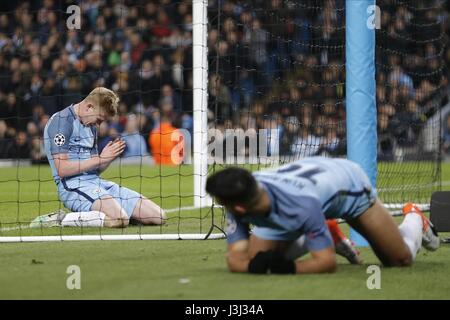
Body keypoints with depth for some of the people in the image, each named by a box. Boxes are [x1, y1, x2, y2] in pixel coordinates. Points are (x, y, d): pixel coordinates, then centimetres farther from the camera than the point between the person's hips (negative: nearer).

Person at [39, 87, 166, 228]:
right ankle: (60, 219, -16)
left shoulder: (91, 126, 21)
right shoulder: (61, 121, -8)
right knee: (119, 219, -35)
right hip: (74, 185, -9)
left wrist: (108, 158, 0)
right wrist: (100, 159, -11)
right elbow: (62, 169, -16)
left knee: (158, 216, -1)